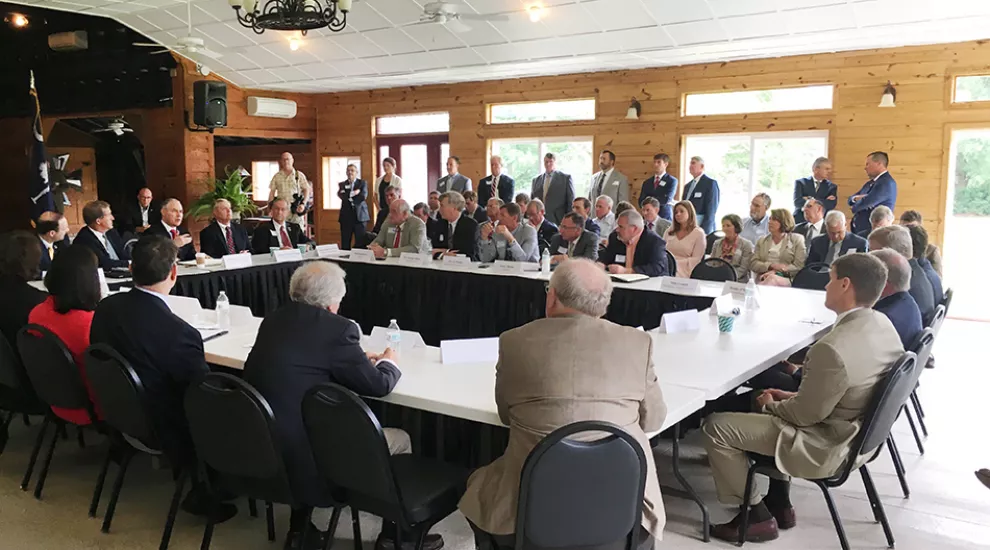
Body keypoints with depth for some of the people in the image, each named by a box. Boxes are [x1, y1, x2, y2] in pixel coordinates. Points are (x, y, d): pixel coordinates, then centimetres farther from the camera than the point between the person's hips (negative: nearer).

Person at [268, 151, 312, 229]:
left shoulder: (299, 175, 6)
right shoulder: (277, 176, 11)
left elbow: (307, 190, 4)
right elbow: (272, 192, 12)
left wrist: (303, 204, -9)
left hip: (296, 211, -1)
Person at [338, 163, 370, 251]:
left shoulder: (363, 183, 7)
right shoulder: (342, 184, 11)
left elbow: (363, 196, -10)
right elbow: (342, 196, -7)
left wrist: (349, 195, -6)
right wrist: (354, 193, -12)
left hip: (360, 216, -2)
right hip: (346, 216, 2)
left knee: (360, 243, -4)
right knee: (345, 244, 2)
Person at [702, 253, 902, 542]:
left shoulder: (832, 348, -33)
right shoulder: (882, 324, -4)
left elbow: (805, 415, -22)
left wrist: (770, 405, -3)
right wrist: (793, 396, 7)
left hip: (825, 447, -9)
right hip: (857, 432, 9)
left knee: (715, 427, -4)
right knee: (774, 404, 30)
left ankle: (756, 514, 11)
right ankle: (779, 503, 30)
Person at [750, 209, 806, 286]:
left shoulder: (797, 239, 11)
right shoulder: (762, 240, 20)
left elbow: (799, 266, 0)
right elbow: (753, 264, 10)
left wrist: (775, 272, -12)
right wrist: (771, 266, -10)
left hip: (786, 280, -2)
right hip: (763, 279, 2)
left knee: (772, 279, -38)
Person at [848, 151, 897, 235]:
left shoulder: (887, 183, -14)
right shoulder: (870, 183, 17)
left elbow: (866, 202, -22)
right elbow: (851, 199, 15)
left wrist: (854, 207, -1)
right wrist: (857, 198, -10)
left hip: (872, 230, -9)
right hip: (859, 228, 9)